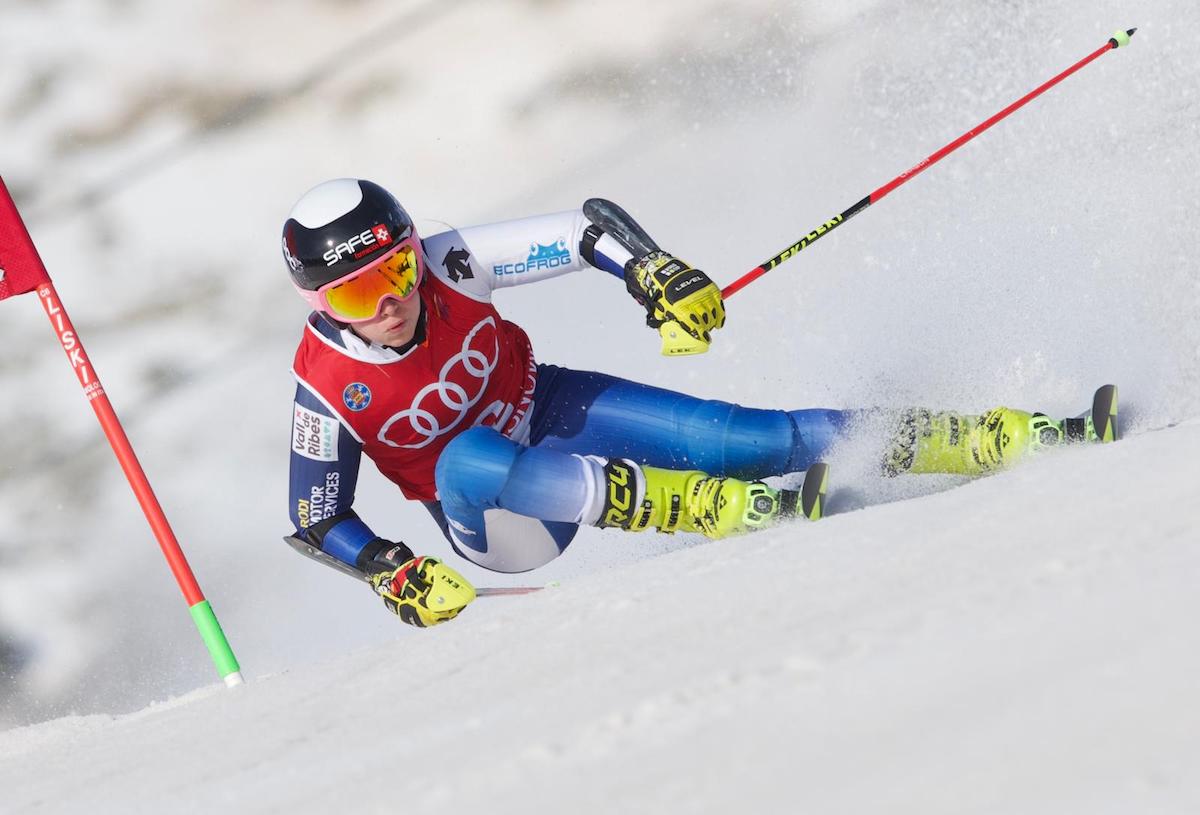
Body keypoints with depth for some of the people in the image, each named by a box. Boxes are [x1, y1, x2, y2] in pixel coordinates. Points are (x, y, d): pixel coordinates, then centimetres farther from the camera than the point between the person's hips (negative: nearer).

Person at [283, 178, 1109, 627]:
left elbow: (591, 226, -17)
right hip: (492, 508, -1)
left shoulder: (446, 265, -21)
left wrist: (665, 280, -31)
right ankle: (715, 507, -39)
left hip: (547, 412, 2)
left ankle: (992, 439, -15)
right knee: (463, 458, -37)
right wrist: (396, 573, -24)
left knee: (732, 434, -17)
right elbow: (317, 520, -10)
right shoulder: (325, 385, -22)